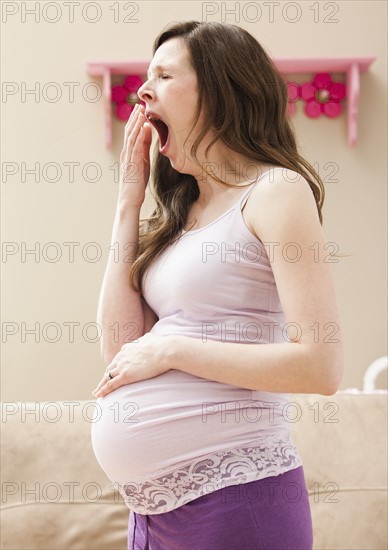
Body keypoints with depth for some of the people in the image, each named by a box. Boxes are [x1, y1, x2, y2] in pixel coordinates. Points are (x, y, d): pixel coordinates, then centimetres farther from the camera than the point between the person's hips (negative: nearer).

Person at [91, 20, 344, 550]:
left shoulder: (276, 189, -8)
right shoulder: (181, 213, 13)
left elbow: (320, 366, -17)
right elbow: (120, 347, 2)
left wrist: (170, 349, -13)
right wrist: (129, 201, 4)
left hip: (231, 494, -7)